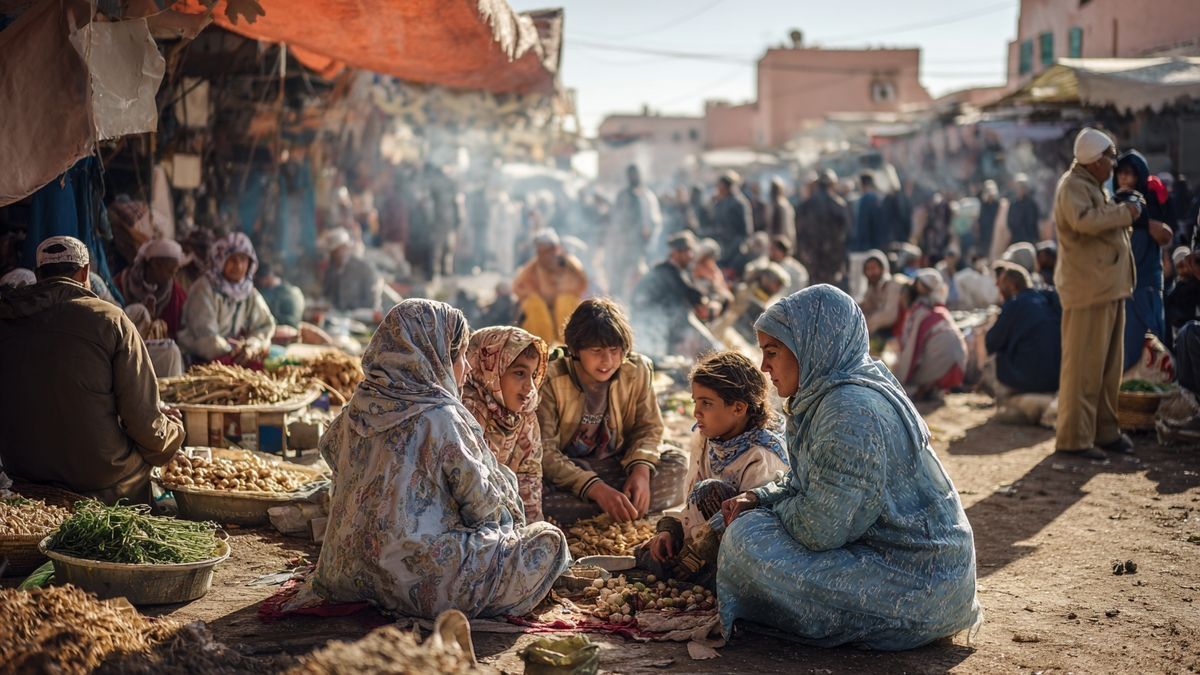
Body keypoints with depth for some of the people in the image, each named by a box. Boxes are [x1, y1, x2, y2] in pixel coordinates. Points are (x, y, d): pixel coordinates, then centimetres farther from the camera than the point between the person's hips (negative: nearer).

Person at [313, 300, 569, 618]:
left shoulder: (360, 405, 2)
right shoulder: (440, 416, -18)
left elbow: (330, 448, 23)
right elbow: (477, 498, -12)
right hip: (426, 581, -8)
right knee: (549, 540, 3)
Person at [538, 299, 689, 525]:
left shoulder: (637, 370, -7)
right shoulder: (550, 378, -21)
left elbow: (648, 427, 0)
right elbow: (544, 451, -25)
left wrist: (641, 470, -23)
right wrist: (596, 489, -37)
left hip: (617, 464, 4)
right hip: (563, 471, -4)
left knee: (678, 465, -16)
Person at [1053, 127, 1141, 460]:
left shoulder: (1094, 186, 21)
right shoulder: (1073, 186, -11)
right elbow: (1084, 220, -28)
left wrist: (1124, 214, 12)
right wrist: (1124, 212, -17)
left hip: (1109, 288, 10)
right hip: (1087, 289, -10)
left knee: (1109, 364, 14)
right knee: (1083, 365, -8)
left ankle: (1105, 430, 22)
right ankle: (1074, 437, -4)